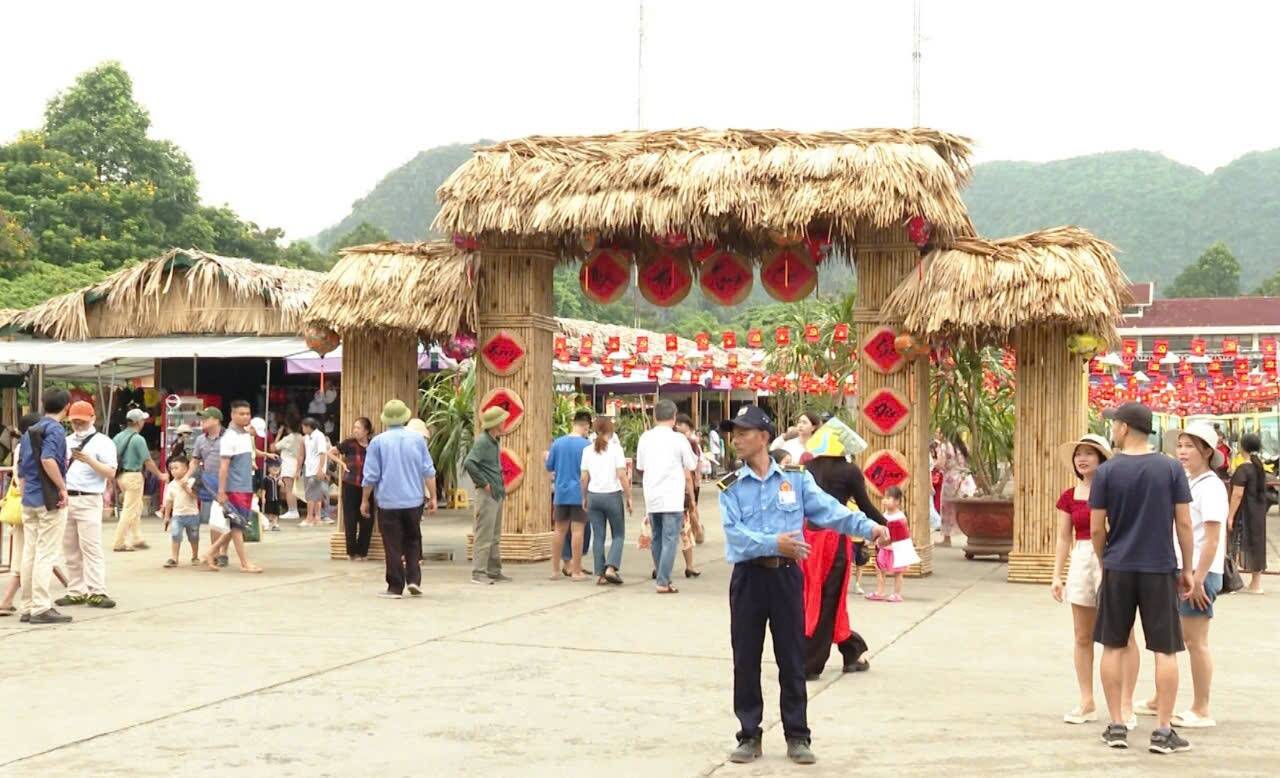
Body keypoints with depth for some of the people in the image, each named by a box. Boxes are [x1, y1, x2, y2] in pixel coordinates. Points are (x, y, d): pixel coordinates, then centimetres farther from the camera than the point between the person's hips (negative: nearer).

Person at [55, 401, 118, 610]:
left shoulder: (102, 442, -1)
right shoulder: (66, 442, 18)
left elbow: (111, 473, -10)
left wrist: (89, 460, -21)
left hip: (88, 501, -6)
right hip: (65, 499, 6)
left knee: (91, 547, -10)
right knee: (70, 549, 8)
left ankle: (96, 593, -11)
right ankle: (76, 591, 14)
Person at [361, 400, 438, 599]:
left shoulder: (378, 441, -5)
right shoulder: (417, 439, 1)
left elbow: (370, 476, -4)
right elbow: (428, 471, 2)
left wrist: (365, 500, 7)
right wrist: (433, 497, 8)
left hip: (388, 502, -2)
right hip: (414, 500, 2)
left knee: (393, 546, 3)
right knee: (413, 541, 17)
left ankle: (395, 588, 4)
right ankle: (414, 579, 6)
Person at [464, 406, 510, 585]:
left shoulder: (494, 442, 15)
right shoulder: (482, 441, -14)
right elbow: (468, 463, -25)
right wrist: (484, 483, -19)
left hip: (497, 494, 10)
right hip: (487, 495, -10)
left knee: (495, 537, 13)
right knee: (484, 535, -8)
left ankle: (494, 572, 18)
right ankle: (478, 572, -6)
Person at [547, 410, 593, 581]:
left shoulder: (557, 443, 1)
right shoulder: (586, 445, -10)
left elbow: (549, 467, 8)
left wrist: (547, 456, 27)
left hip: (561, 493, 4)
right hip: (579, 493, -4)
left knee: (560, 530, 13)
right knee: (577, 531, 0)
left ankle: (555, 569, 17)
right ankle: (576, 571, 2)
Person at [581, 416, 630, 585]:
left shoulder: (587, 450, 3)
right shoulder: (615, 449, -7)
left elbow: (584, 478, 4)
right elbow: (622, 476, -11)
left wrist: (584, 498, 14)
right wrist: (628, 497, -3)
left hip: (594, 496, 3)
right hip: (612, 495, -3)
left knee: (598, 537, 8)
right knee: (618, 535, 9)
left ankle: (600, 574, 7)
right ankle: (611, 568, -7)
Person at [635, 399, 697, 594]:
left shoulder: (645, 438, 6)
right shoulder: (678, 439, -5)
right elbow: (688, 474, 1)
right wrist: (691, 497, 12)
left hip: (651, 497, 5)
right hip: (672, 498, -5)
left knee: (657, 539, 16)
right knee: (669, 540, -3)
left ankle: (661, 575, 24)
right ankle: (663, 582, -7)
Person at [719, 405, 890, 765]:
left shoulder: (796, 478, 4)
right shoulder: (730, 487, 2)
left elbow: (828, 509, -5)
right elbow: (735, 534, -11)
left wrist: (868, 527, -19)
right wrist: (774, 543, -24)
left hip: (786, 576, 0)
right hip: (748, 578, 0)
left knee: (792, 658, 5)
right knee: (746, 660, 5)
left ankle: (797, 736, 15)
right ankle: (749, 736, 16)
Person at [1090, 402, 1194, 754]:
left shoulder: (1107, 471, -4)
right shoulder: (1170, 468, -2)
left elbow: (1096, 529, -3)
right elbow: (1184, 523, -2)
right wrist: (1187, 569, 8)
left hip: (1118, 569, 0)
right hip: (1160, 569, 0)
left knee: (1113, 647, 10)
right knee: (1165, 650, 5)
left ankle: (1117, 726, 12)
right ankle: (1163, 731, 4)